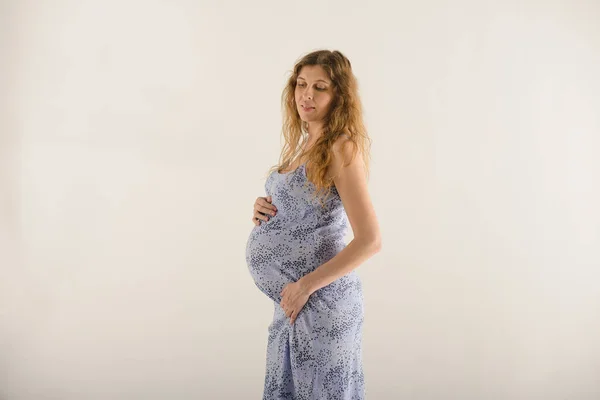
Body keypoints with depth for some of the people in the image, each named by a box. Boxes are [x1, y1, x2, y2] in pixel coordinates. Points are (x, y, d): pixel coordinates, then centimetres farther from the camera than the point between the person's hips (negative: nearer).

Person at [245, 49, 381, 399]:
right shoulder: (307, 143, 9)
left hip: (322, 298, -8)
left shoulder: (341, 148, -17)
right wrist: (266, 210, 1)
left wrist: (305, 285, -18)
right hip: (294, 297, 8)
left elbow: (370, 241, -22)